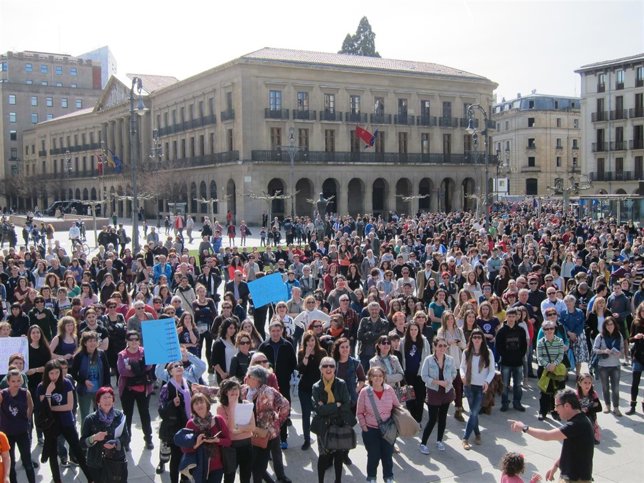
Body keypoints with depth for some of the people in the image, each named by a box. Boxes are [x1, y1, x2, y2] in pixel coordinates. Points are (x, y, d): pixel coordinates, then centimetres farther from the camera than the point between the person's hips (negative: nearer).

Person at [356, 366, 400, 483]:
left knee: (388, 455, 12)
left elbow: (397, 407, 5)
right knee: (373, 456, 8)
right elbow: (359, 413, -3)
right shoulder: (365, 392, -12)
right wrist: (364, 427, -7)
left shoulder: (389, 390, -7)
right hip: (371, 430, -2)